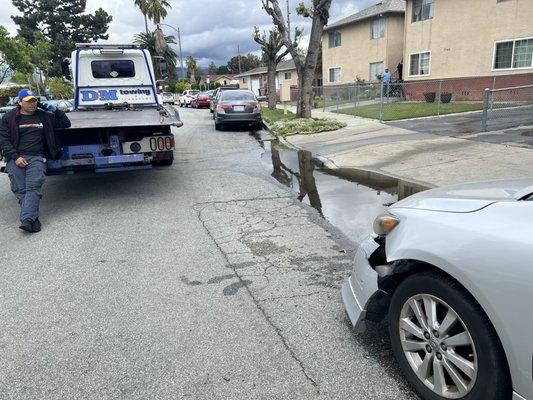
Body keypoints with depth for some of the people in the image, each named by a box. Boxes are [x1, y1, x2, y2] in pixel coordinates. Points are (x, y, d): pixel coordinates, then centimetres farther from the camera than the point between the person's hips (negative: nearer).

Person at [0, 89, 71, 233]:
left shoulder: (44, 116, 17)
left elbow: (66, 123, 25)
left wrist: (55, 110, 10)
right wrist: (15, 157, -9)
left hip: (36, 157, -1)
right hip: (16, 159, 1)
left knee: (33, 187, -21)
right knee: (20, 190, -13)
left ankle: (27, 219, -30)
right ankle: (33, 217, -12)